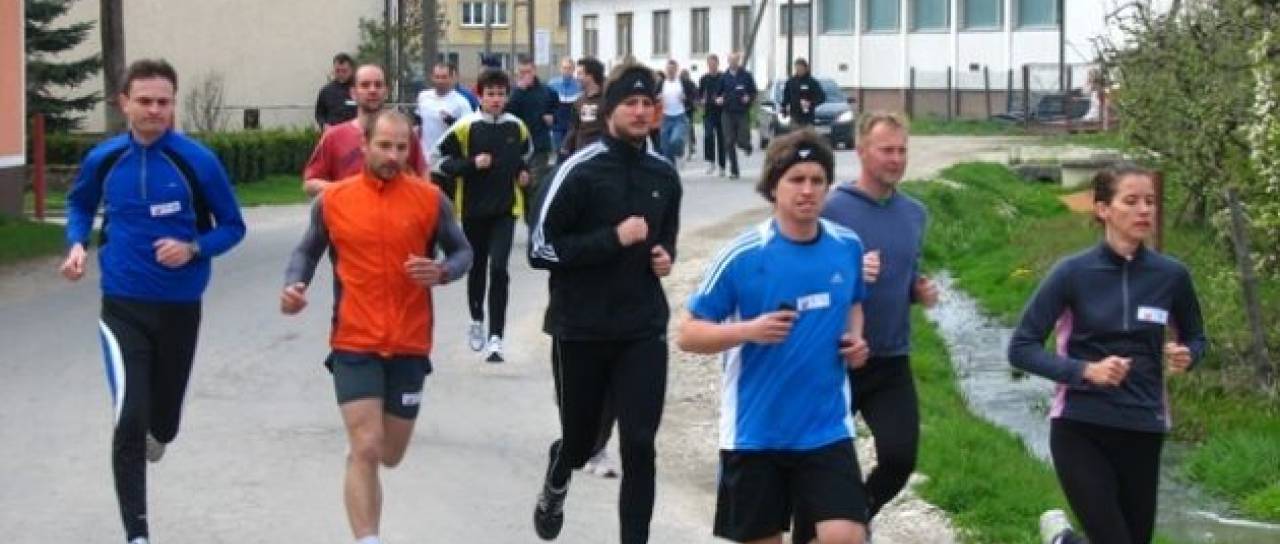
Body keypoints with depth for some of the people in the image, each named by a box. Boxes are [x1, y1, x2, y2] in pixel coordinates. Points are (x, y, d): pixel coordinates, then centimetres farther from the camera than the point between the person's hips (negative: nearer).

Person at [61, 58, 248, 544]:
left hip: (180, 307, 0)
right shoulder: (103, 159, -3)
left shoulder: (197, 161, -10)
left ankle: (155, 433, 57)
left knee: (163, 421, 17)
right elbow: (80, 204, 18)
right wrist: (77, 243, -2)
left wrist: (194, 249, -19)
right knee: (129, 420, -16)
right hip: (123, 307, 0)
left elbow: (232, 226, 0)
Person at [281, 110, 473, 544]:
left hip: (409, 345, 2)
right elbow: (308, 251, 12)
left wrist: (442, 272, -15)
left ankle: (357, 445, 51)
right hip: (354, 344, -2)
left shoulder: (430, 199, -3)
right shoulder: (332, 200, -2)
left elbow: (462, 251, 7)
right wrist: (294, 284, -8)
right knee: (366, 449, -13)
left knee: (389, 455, 14)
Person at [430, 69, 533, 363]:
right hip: (473, 209, -1)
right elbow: (438, 159, -7)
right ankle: (477, 320, 39)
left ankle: (495, 337, -11)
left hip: (506, 209, 1)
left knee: (498, 269, -11)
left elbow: (525, 151, 24)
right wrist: (471, 164, -17)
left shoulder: (516, 127, 3)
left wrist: (523, 170, 6)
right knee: (477, 269, 14)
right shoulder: (466, 127, -8)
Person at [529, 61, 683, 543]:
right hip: (581, 331, -3)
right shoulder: (580, 170, -12)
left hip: (644, 331, 3)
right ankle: (555, 486, 50)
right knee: (581, 440, 15)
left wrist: (666, 256, 1)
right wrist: (614, 238, -21)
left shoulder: (664, 174, 5)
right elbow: (541, 249, -15)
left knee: (640, 446, -6)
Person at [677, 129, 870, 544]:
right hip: (754, 431, -2)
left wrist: (855, 338, 0)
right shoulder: (743, 256, -12)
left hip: (827, 428, 2)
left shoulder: (847, 247, 1)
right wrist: (749, 330, -24)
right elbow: (688, 335, -7)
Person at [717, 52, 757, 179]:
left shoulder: (746, 76, 0)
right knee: (729, 143, -2)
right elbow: (718, 93, 13)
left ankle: (747, 146, 32)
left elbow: (753, 92, 4)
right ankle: (733, 170, 7)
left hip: (743, 113, -2)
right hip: (728, 113, 2)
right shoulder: (724, 77, 7)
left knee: (742, 141, -7)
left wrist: (749, 98, -16)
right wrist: (718, 99, -8)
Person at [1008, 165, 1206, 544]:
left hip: (1143, 431, 3)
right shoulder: (1074, 273, -9)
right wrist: (1085, 370, -21)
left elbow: (1195, 338, 16)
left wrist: (1187, 357, -7)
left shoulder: (1171, 274, -1)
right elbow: (1021, 348, -8)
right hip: (1081, 428, -3)